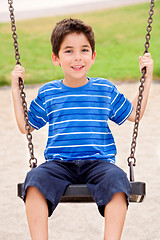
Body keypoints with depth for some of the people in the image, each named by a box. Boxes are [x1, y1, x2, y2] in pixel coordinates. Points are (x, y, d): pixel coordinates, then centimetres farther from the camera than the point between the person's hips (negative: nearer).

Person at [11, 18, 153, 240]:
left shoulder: (106, 90, 14)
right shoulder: (48, 93, 13)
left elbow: (134, 114, 25)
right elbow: (25, 126, 22)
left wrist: (147, 79, 20)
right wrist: (16, 89, 18)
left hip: (98, 161, 0)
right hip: (59, 163, 0)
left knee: (116, 180, -35)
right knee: (35, 180, -32)